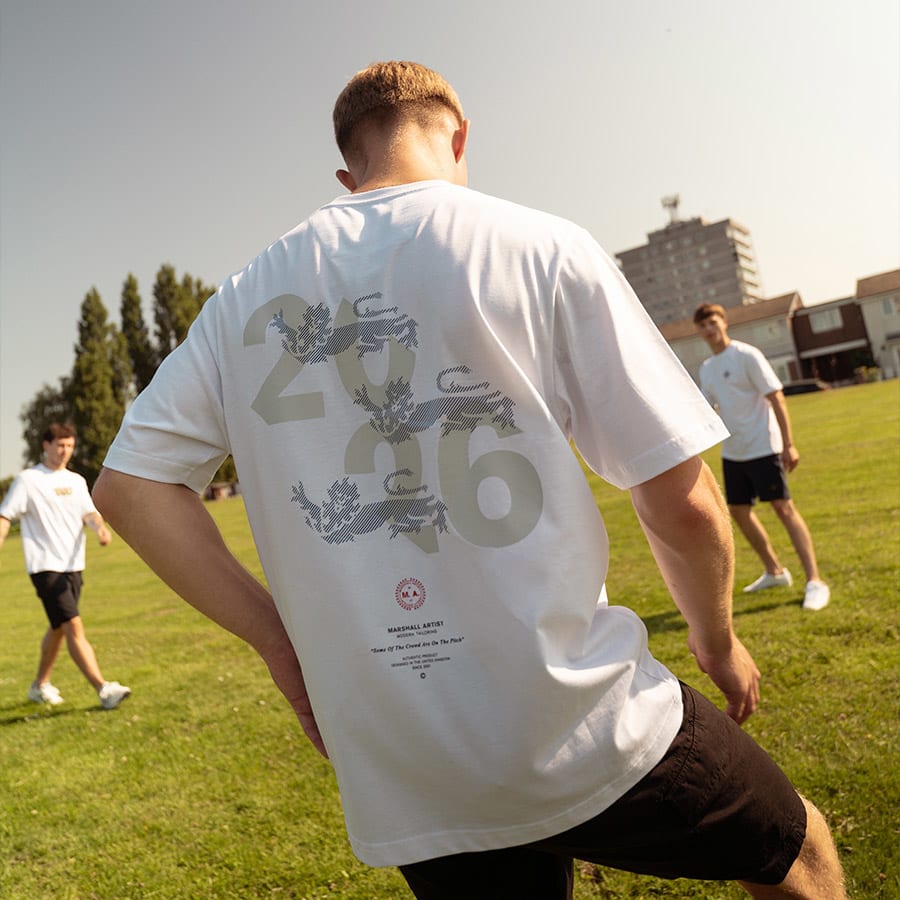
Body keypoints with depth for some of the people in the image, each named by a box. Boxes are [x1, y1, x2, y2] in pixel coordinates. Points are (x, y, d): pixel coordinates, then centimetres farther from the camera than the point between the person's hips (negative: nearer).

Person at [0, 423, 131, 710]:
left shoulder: (77, 481, 13)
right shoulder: (28, 480, -2)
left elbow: (88, 513, 1)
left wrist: (100, 527, -20)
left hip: (73, 565, 7)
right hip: (45, 566, -6)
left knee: (58, 627, 17)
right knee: (74, 626, -14)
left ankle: (40, 685, 34)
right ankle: (104, 689, -18)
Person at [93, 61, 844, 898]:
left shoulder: (248, 295, 4)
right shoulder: (540, 247, -8)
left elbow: (127, 484, 3)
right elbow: (681, 502, -8)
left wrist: (279, 636, 6)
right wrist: (717, 640, 11)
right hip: (585, 731, -3)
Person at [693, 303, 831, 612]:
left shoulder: (746, 355, -11)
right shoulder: (706, 368, 10)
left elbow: (776, 398, -13)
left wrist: (788, 444, -17)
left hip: (762, 447, -8)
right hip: (732, 452, 8)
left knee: (783, 507, -11)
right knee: (739, 511, 12)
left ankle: (814, 581, -8)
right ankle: (774, 571, 28)